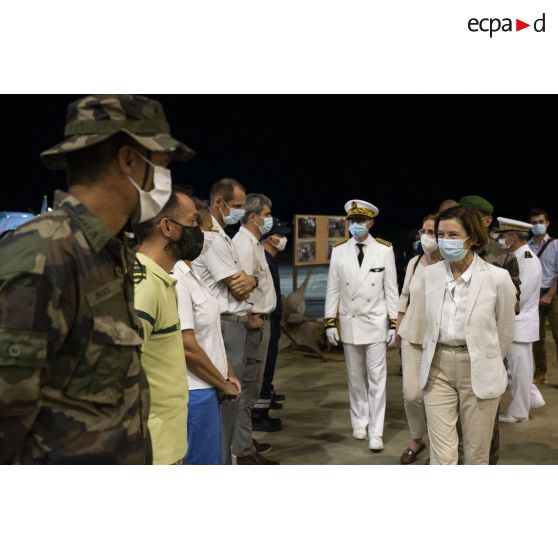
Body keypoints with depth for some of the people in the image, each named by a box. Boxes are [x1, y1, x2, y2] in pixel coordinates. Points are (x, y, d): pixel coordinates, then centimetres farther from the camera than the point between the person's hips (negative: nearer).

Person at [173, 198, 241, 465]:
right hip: (195, 393, -10)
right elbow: (187, 347, -23)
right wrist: (223, 384, -11)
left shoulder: (189, 273, 11)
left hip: (205, 389, 10)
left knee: (209, 458, 19)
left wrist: (228, 373, 11)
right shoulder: (175, 279, -21)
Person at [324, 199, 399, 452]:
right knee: (356, 378, 13)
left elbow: (391, 289, -2)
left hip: (376, 324, -2)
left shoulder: (385, 250, -4)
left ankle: (376, 432, 5)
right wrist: (330, 322, 0)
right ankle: (360, 423, 27)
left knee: (377, 379, 0)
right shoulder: (339, 251, 1)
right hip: (349, 324, 2)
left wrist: (394, 323, -4)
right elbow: (333, 289, 3)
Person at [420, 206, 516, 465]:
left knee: (476, 454, 11)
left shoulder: (497, 278, -12)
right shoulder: (430, 274, -1)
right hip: (437, 369, 2)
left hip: (479, 371, -2)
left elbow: (504, 333, 3)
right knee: (442, 457, 2)